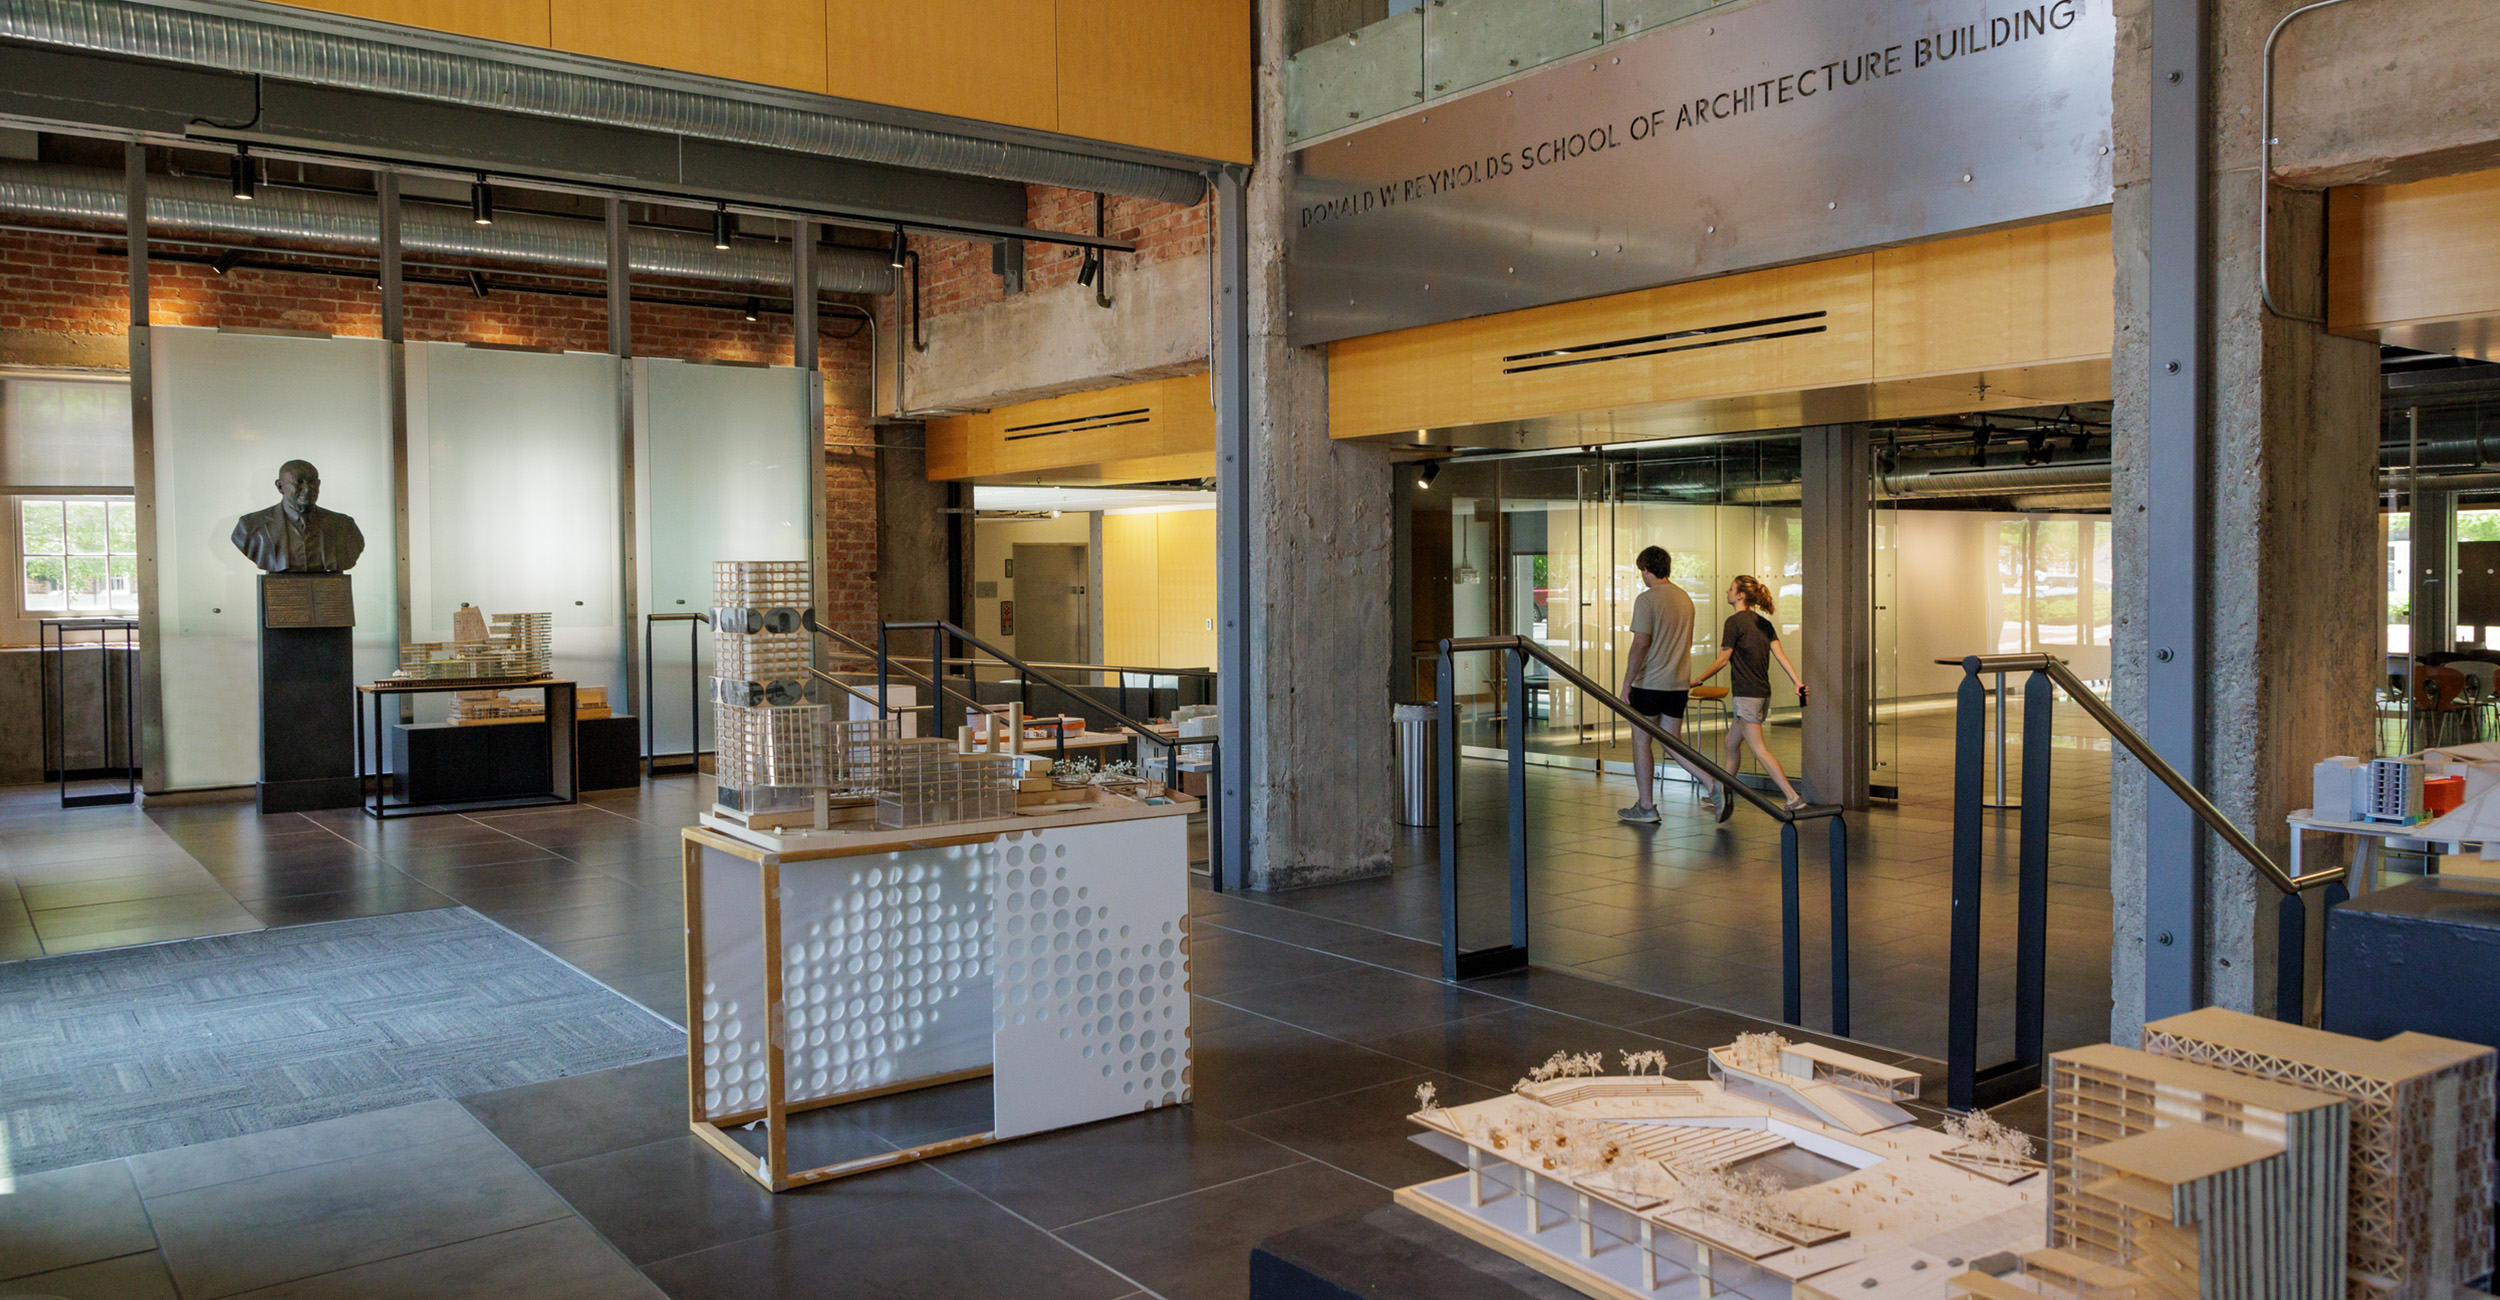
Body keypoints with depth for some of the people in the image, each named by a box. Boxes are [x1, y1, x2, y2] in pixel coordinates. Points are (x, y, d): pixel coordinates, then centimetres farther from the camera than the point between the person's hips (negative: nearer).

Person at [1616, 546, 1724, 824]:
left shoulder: (1646, 599, -13)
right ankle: (1713, 785, -7)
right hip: (1679, 684, 7)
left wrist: (1627, 682, -13)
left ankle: (1646, 807, 10)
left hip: (1650, 683, -7)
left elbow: (1641, 644, -18)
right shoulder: (1685, 598, 11)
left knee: (1641, 742, 6)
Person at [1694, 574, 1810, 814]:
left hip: (1746, 694, -9)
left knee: (1759, 749, -8)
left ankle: (1794, 798, -14)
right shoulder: (1764, 623, 12)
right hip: (1763, 693, 9)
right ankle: (1722, 795, 25)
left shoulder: (1735, 621, -11)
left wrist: (1698, 680, 2)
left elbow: (1722, 660, -9)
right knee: (1731, 741, 18)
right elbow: (1780, 654, 3)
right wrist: (1798, 682, -4)